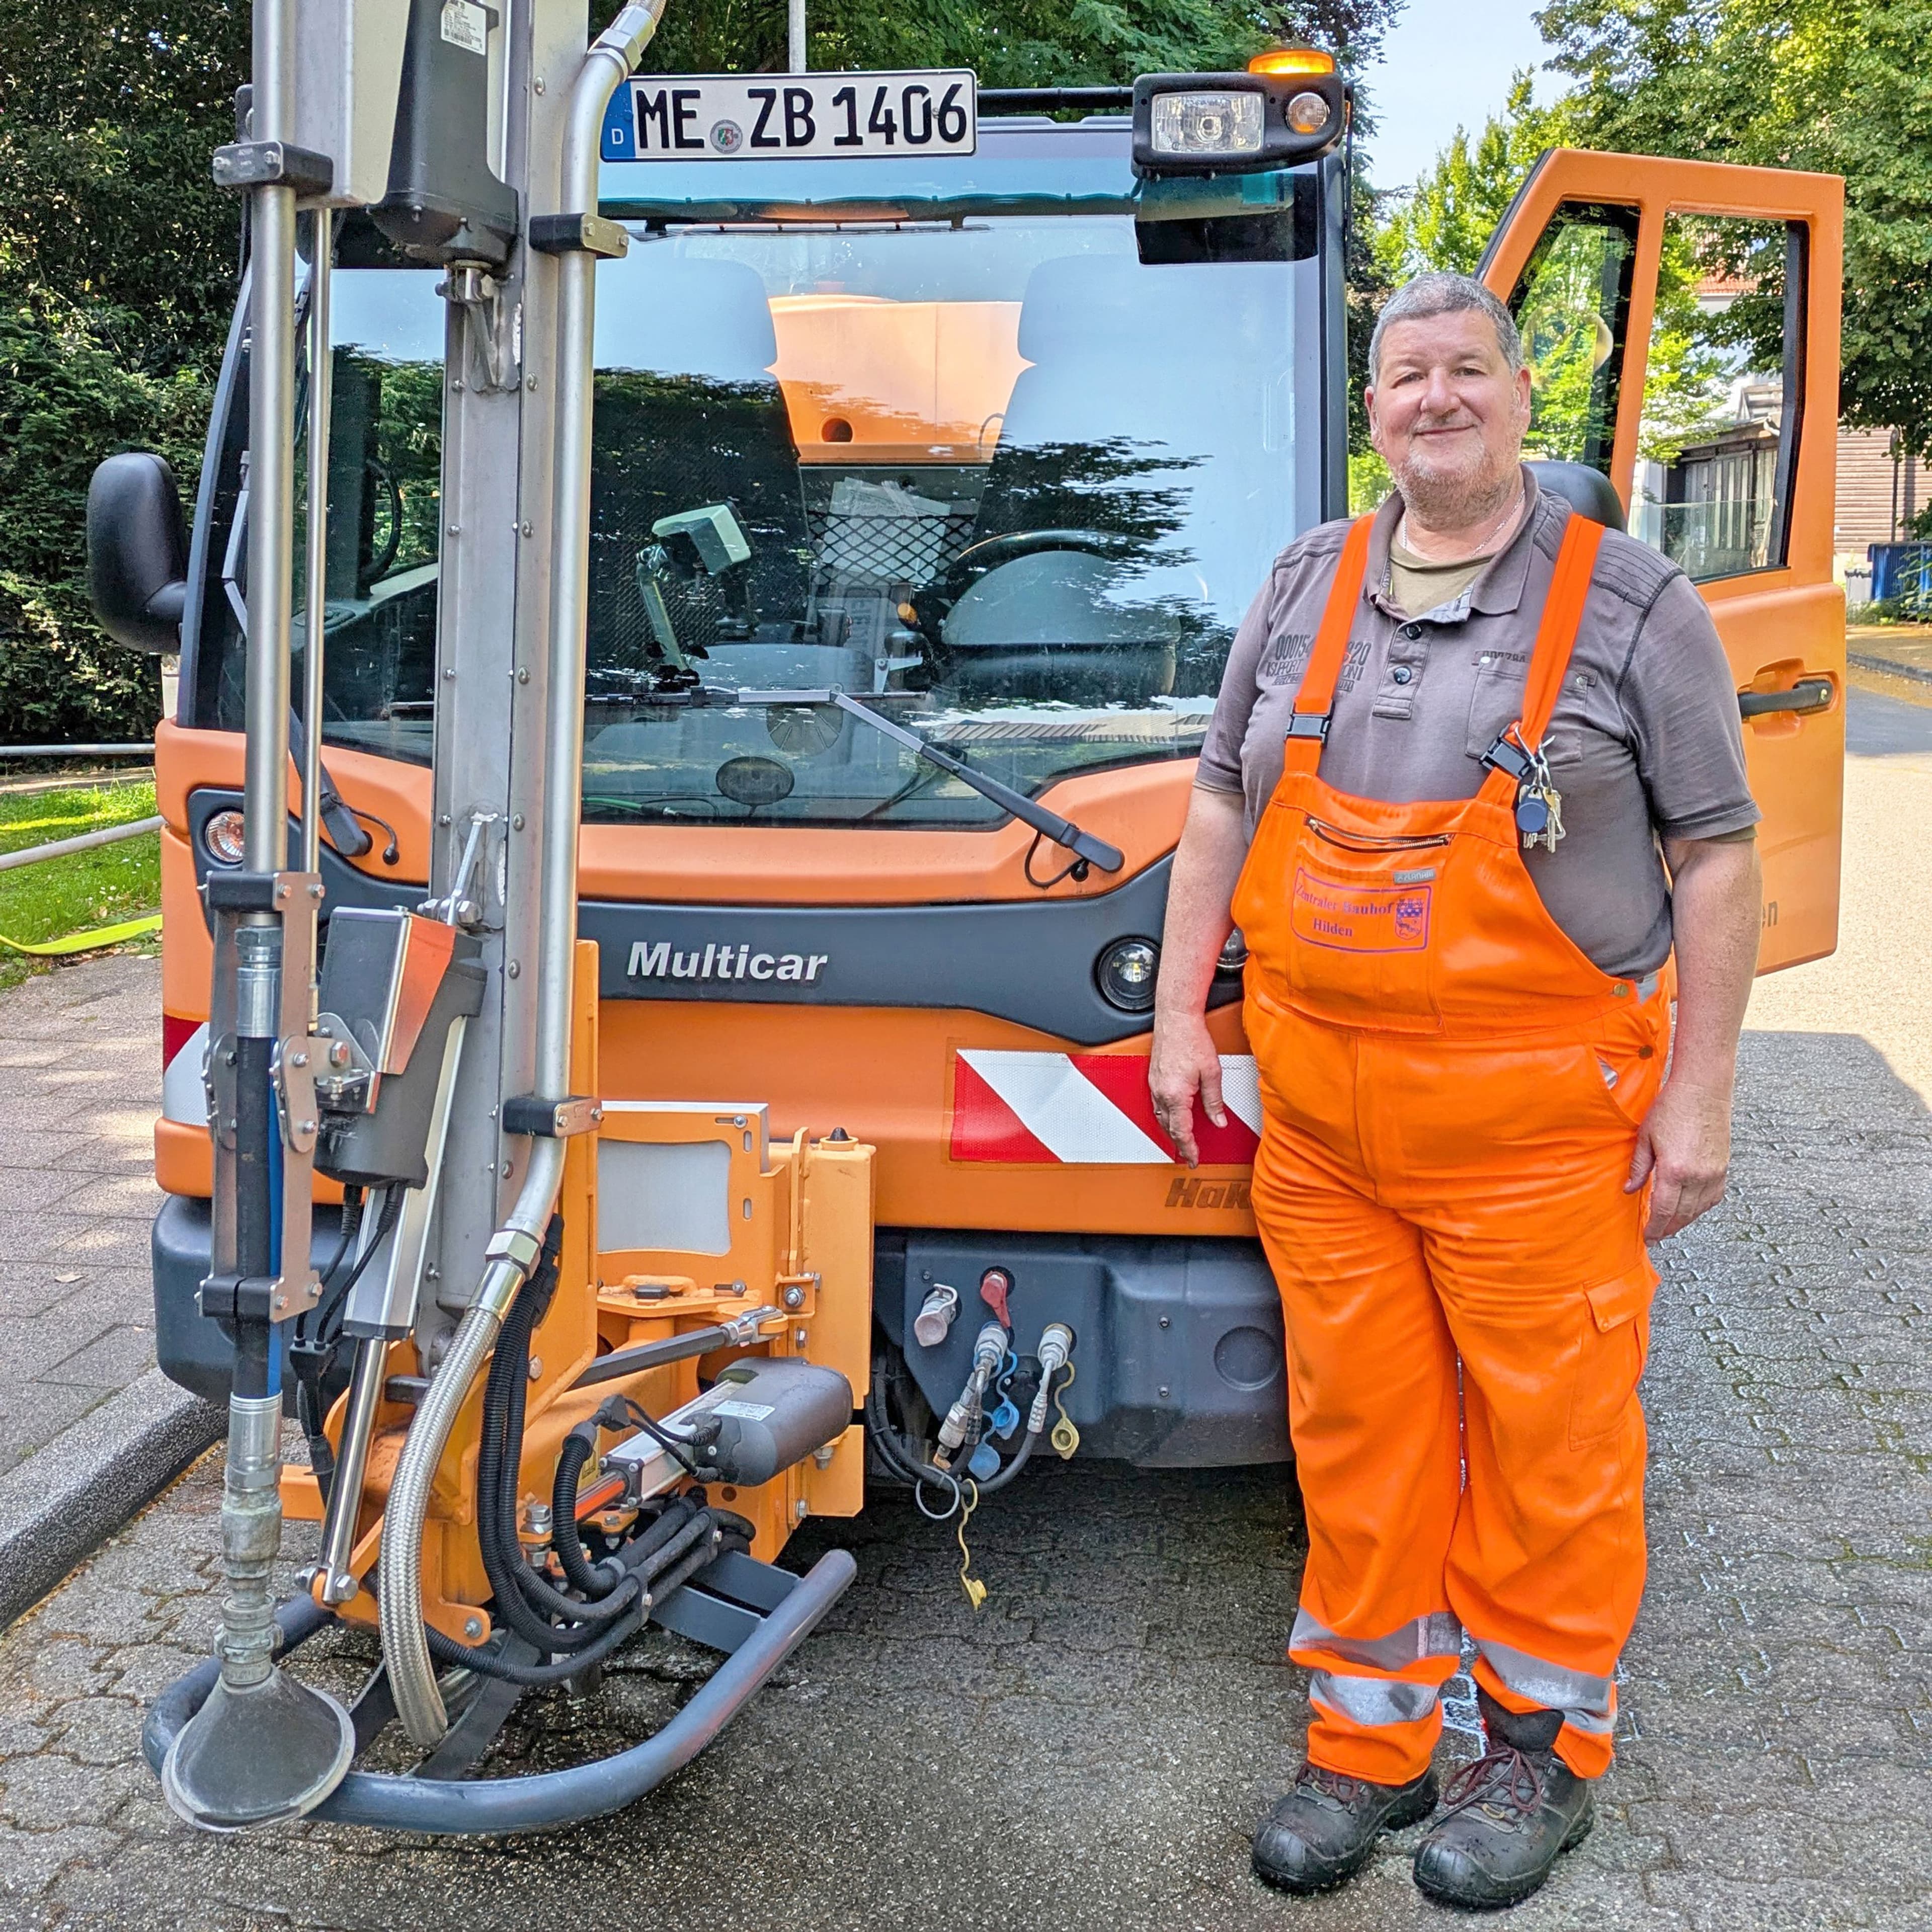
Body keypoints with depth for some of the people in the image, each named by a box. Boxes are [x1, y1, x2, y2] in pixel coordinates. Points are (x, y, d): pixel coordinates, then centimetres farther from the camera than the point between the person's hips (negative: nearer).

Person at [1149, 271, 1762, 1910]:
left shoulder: (1633, 604, -1)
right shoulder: (1306, 589, 11)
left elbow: (1717, 856, -2)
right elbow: (1223, 807, 15)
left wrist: (1699, 1095, -6)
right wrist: (1180, 1016, 9)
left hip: (1539, 1118, -3)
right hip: (1321, 1112, 4)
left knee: (1551, 1435, 6)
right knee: (1357, 1429, 11)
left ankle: (1545, 1746, 27)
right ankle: (1372, 1739, 28)